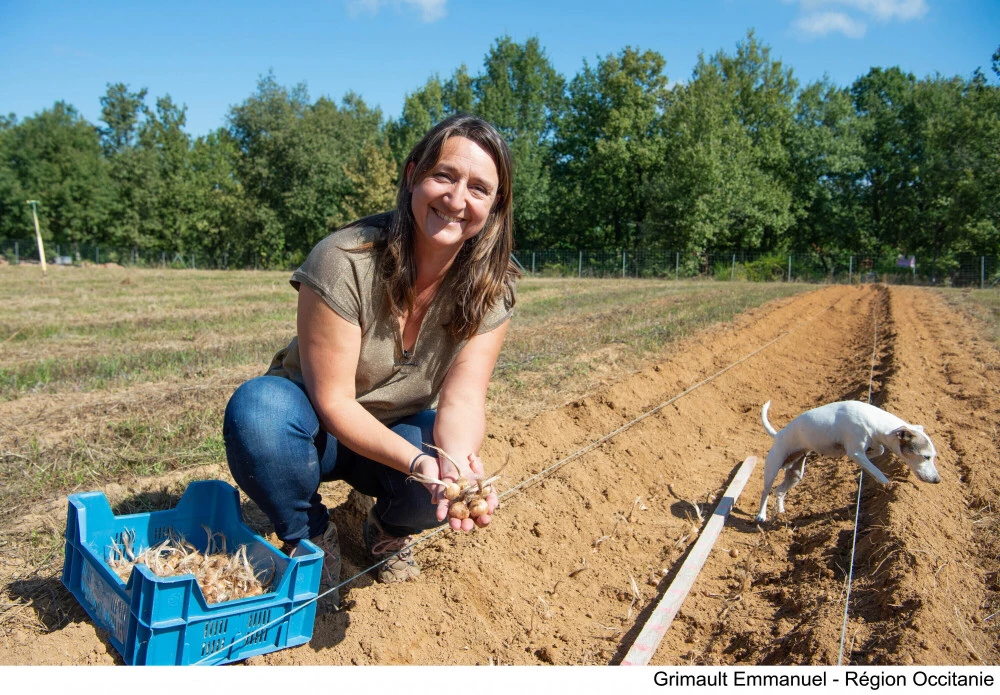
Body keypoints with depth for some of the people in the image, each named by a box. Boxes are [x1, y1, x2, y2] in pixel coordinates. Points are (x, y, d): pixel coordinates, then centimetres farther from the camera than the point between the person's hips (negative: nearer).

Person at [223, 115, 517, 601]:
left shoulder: (492, 287, -15)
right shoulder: (344, 261, -27)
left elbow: (462, 397, -22)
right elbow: (333, 403, -26)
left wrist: (456, 461, -44)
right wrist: (418, 461, -40)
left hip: (403, 431, 2)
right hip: (319, 429, -2)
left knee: (452, 482, -30)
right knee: (258, 406, -35)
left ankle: (388, 529, 8)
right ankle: (311, 540, -6)